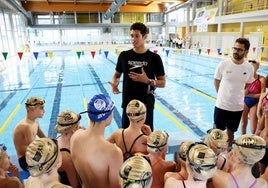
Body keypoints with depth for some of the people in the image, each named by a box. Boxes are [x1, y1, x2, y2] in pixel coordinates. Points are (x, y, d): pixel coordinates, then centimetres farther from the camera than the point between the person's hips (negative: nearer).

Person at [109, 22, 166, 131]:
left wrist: (147, 81, -20)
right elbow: (117, 75, 12)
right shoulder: (124, 56, 0)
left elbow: (162, 82, -2)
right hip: (128, 104, 2)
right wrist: (114, 84, -10)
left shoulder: (154, 58, -6)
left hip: (146, 104, -1)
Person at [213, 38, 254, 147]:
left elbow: (247, 85, 11)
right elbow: (216, 81, 2)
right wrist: (223, 95, 5)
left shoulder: (249, 68, -6)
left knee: (230, 134, 19)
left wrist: (237, 96, 4)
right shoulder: (223, 65, -12)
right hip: (221, 106, -2)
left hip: (237, 108, 2)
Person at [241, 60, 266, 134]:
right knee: (243, 124, 16)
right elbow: (244, 93, -12)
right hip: (245, 102, 2)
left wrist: (249, 95, -16)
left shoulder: (261, 79, -13)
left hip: (255, 104, -2)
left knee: (253, 129, -1)